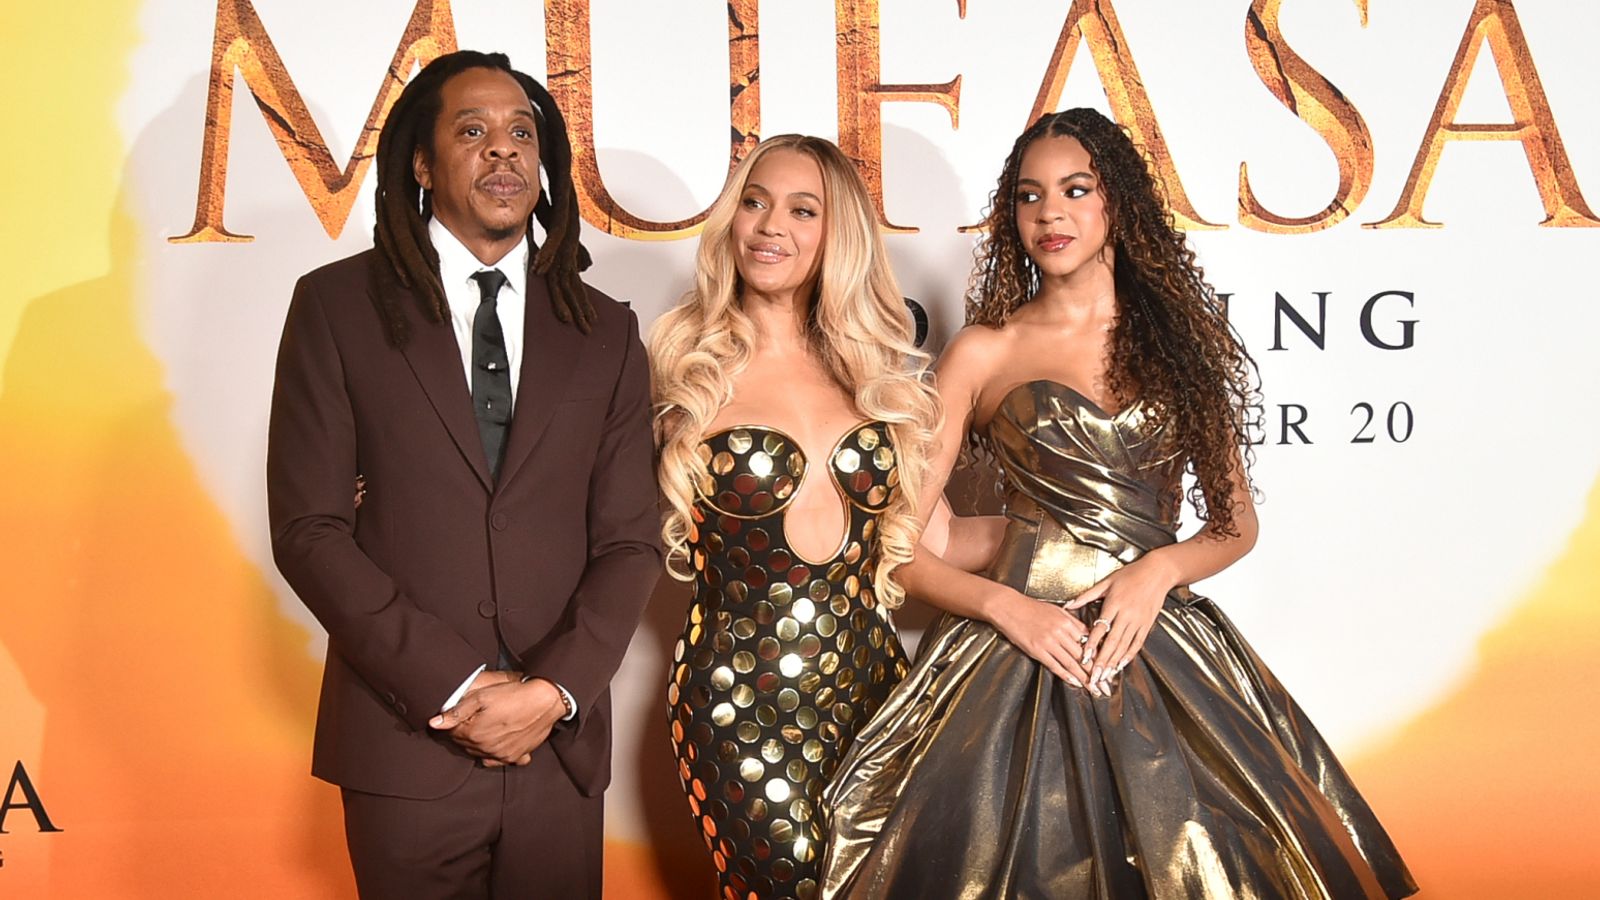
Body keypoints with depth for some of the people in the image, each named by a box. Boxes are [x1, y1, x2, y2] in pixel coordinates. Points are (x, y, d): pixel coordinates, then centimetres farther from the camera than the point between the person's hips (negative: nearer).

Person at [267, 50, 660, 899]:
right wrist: (456, 687, -12)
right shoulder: (337, 305, -1)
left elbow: (630, 539, 4)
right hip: (405, 745, -2)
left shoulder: (604, 333, 8)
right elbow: (309, 529, -6)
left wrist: (554, 688, -11)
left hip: (560, 743, 3)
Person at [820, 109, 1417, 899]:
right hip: (1023, 651, -2)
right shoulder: (984, 351, 3)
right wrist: (1004, 605, -14)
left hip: (1163, 652, 2)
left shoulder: (1178, 338, 11)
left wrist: (1160, 568, -6)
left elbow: (1237, 523, 13)